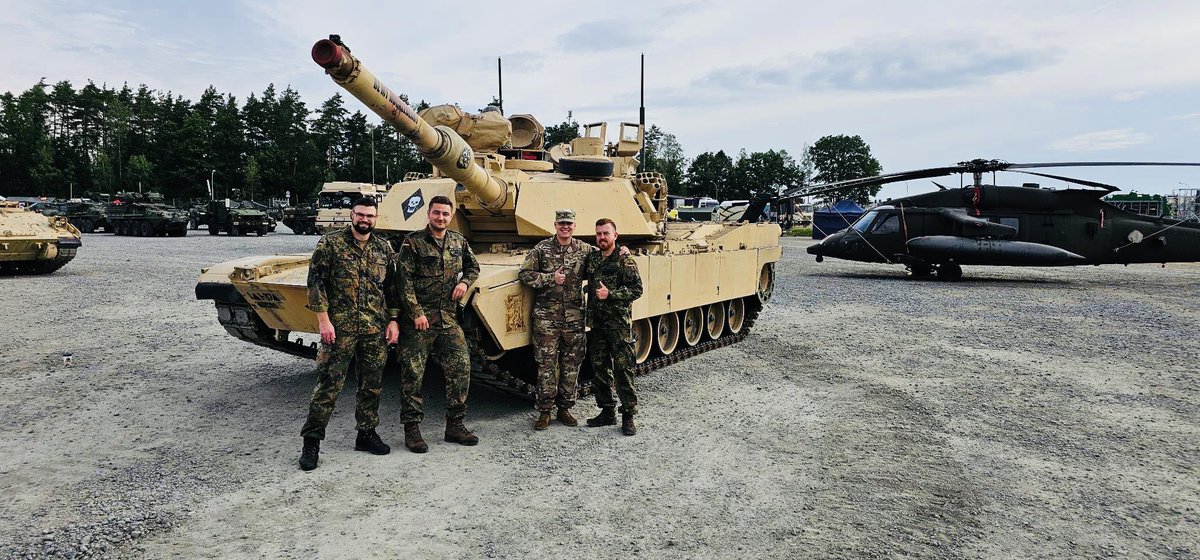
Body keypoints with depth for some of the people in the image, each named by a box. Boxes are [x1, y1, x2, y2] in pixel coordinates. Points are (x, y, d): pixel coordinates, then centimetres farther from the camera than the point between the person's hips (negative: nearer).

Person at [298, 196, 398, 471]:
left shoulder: (384, 249, 10)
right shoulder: (330, 243, -2)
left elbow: (392, 287, 14)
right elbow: (316, 282, -6)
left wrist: (393, 320, 7)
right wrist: (323, 319, -12)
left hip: (375, 330, 4)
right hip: (339, 328, -4)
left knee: (372, 385, 11)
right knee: (328, 385, -3)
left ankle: (367, 433, 25)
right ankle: (312, 441, 7)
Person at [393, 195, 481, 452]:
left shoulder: (459, 241, 9)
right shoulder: (413, 242, -5)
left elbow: (473, 266, 24)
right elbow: (404, 281, -9)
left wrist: (464, 281, 2)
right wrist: (417, 313, -15)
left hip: (448, 319, 5)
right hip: (417, 318, -5)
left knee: (460, 368, 3)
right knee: (413, 373, 0)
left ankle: (455, 425, 16)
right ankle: (412, 429, 11)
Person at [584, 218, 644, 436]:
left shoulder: (625, 261, -6)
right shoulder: (591, 259, 11)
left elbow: (637, 289, -10)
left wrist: (610, 294, -19)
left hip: (619, 323, -6)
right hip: (596, 323, 6)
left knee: (623, 369, -4)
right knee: (599, 369, 11)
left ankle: (629, 415, 4)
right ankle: (607, 411, 22)